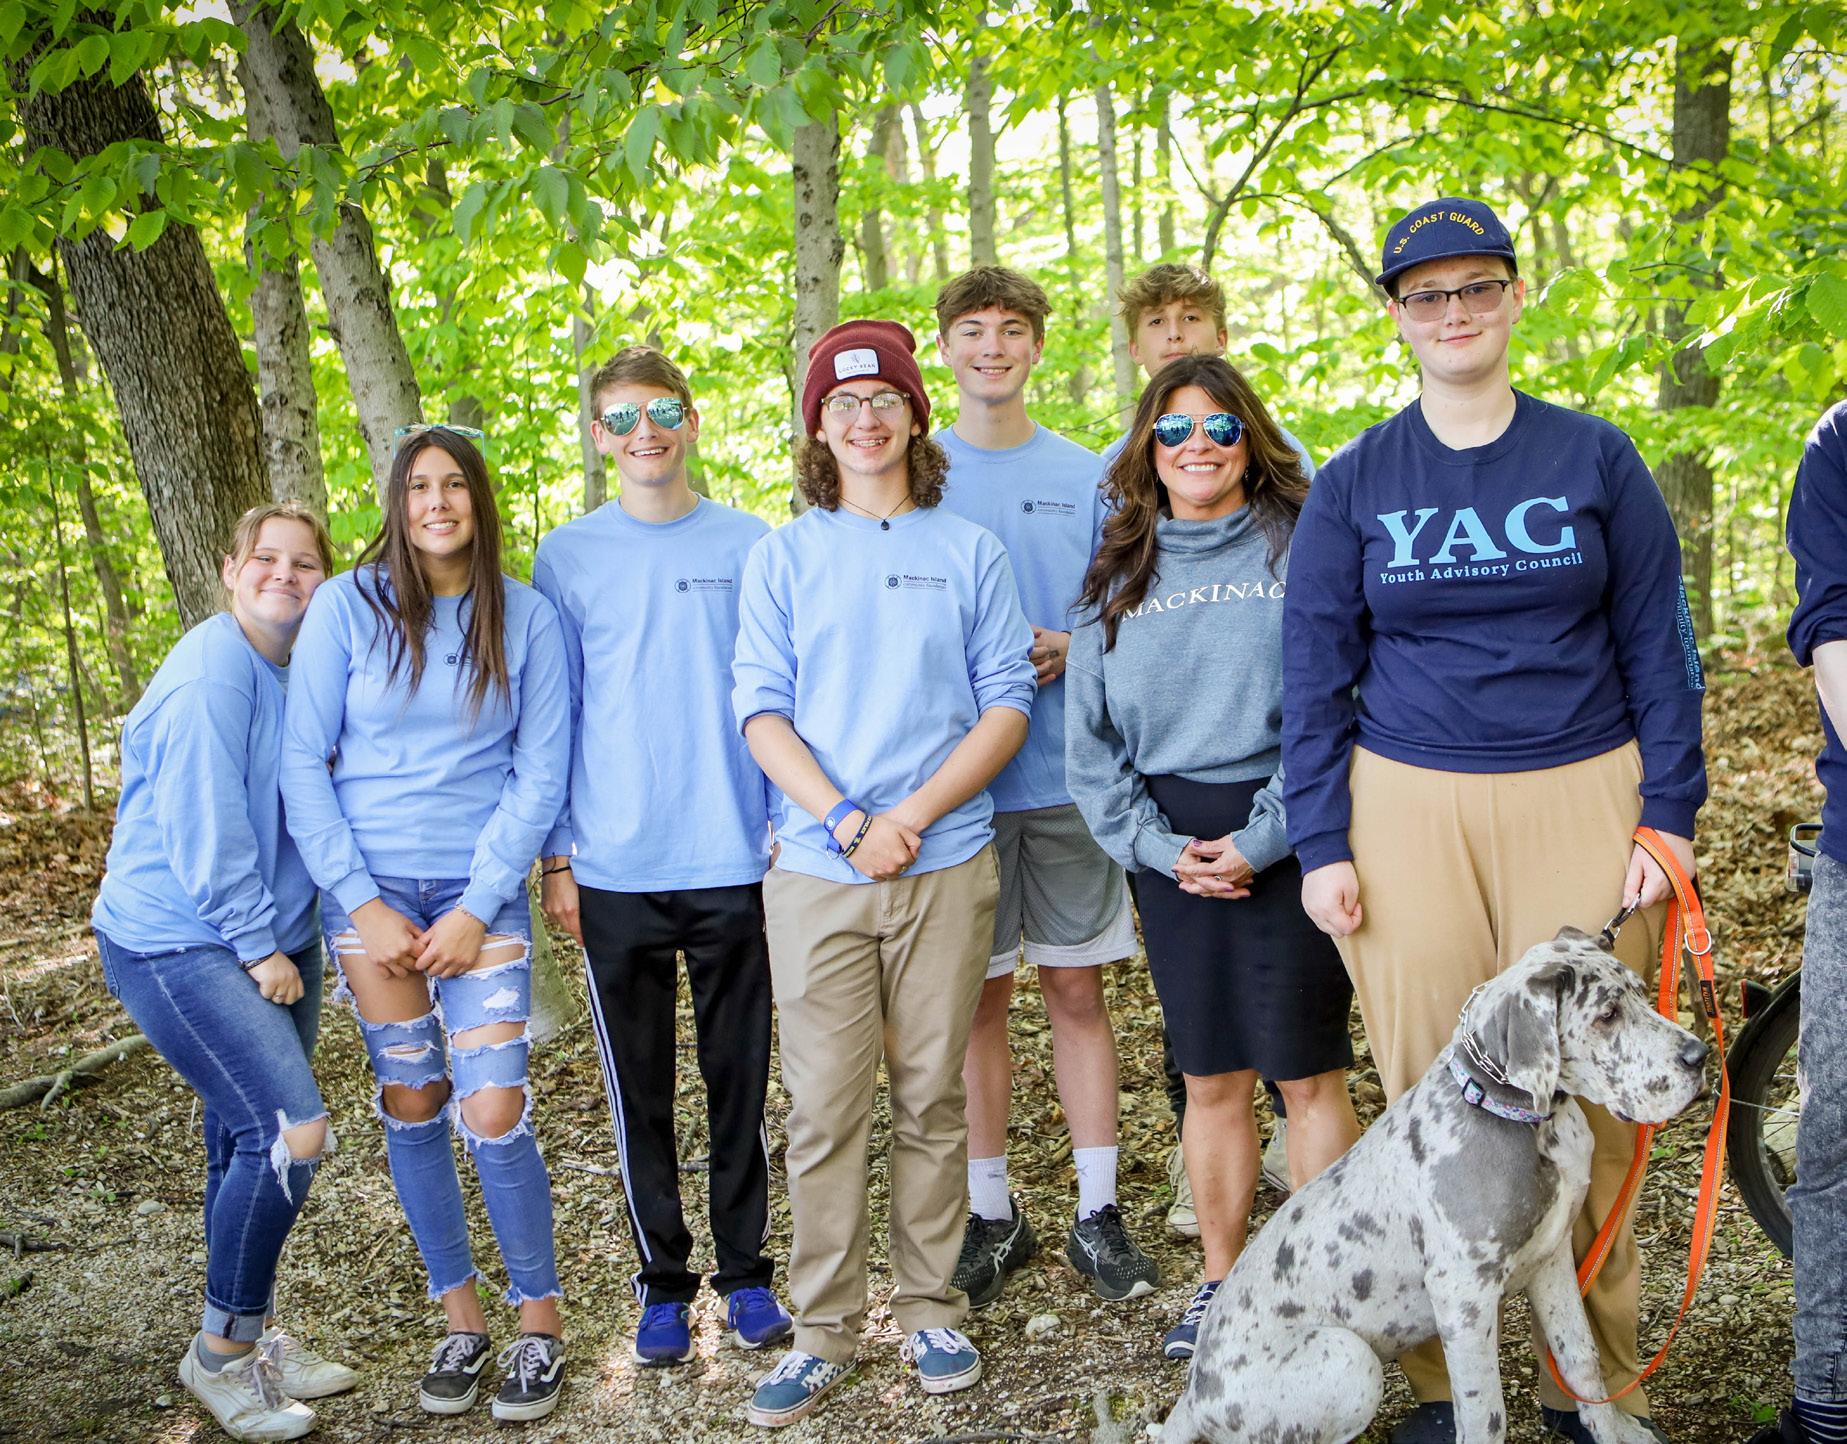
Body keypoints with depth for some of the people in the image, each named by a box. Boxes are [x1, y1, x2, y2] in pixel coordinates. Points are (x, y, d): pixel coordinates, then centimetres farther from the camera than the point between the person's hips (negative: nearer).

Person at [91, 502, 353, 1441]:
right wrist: (258, 947, -14)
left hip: (272, 942, 8)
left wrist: (288, 940, 11)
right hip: (179, 945, -8)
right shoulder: (210, 674, -16)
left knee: (250, 1145, 13)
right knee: (291, 1132, -16)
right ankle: (221, 1353, 1)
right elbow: (202, 826, -19)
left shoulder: (305, 673, 10)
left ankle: (251, 1339, 26)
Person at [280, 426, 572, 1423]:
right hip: (371, 888, 1)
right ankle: (459, 1319, 22)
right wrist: (362, 903, -6)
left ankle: (539, 1323, 12)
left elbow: (540, 774, -1)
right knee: (412, 1106, 6)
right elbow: (302, 763, -1)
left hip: (483, 891, -1)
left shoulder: (526, 618, -1)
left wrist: (476, 909, -8)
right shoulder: (348, 606, -1)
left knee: (493, 1114, -7)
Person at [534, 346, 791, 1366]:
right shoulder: (565, 558, 4)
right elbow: (547, 718, 6)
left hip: (735, 862, 0)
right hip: (616, 871, 0)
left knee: (740, 1081, 8)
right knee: (639, 1091, 9)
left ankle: (746, 1273, 23)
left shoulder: (747, 546, 3)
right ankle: (663, 1282, 23)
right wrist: (555, 857, 2)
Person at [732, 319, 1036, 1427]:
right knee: (825, 1109, 2)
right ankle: (825, 1327, 13)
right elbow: (761, 711, 3)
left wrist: (912, 814, -9)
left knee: (933, 1099, 7)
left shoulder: (970, 551, 8)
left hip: (947, 866, 0)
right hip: (816, 870, 0)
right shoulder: (783, 556, 9)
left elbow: (1007, 706, 3)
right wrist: (846, 822, -10)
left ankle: (933, 1308, 20)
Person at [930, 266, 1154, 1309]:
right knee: (980, 996, 6)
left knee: (1077, 988, 5)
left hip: (1069, 773, 1)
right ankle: (994, 1214, 19)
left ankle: (1098, 1212, 16)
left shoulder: (1087, 478, 7)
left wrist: (1068, 649, -11)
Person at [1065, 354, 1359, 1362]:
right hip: (1173, 850, 4)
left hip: (1284, 837, -3)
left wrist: (1264, 837, -14)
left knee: (1308, 1077, 0)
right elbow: (1089, 733, 7)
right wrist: (1159, 845, -5)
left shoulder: (1300, 546, -1)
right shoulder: (1121, 572, 11)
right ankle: (1221, 1281, 25)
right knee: (1210, 1080, 12)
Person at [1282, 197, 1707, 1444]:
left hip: (1582, 802, 0)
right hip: (1410, 812, 0)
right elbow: (1315, 677, 6)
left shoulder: (1596, 457, 6)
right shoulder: (1353, 485, 6)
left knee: (1586, 1097, 1)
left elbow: (1659, 643, 7)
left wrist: (1670, 814, 0)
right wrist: (1322, 848, 0)